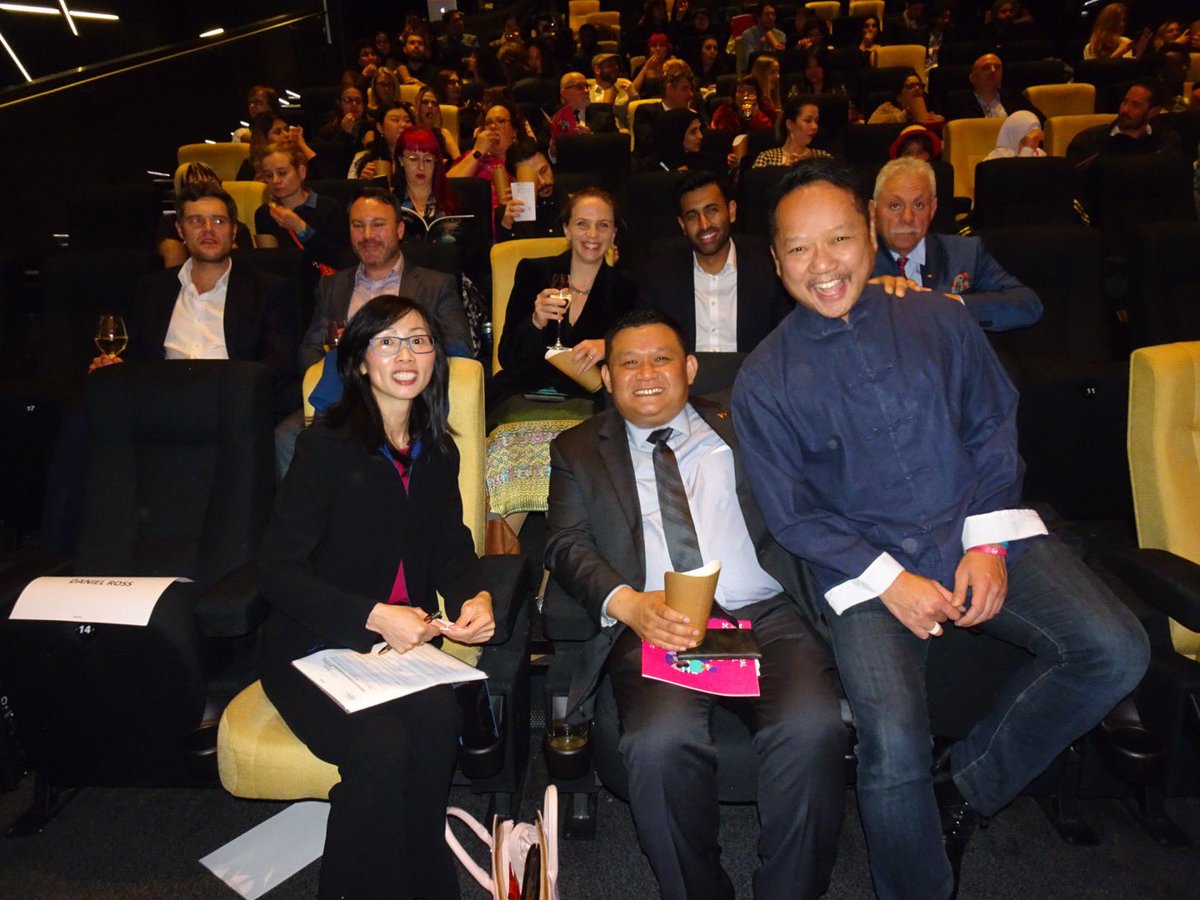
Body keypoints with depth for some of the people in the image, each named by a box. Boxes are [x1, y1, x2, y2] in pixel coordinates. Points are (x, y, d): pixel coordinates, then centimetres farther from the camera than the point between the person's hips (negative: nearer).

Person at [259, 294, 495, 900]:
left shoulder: (438, 453, 9)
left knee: (437, 721, -26)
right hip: (313, 649, -4)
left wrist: (475, 598, -12)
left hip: (403, 643, 4)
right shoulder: (327, 446, -9)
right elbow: (278, 571, -12)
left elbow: (450, 548, 12)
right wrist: (376, 617, -23)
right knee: (381, 746, -29)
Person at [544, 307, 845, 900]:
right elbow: (567, 545, 4)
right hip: (654, 624, 0)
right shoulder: (578, 450, 18)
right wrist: (629, 604, -13)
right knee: (660, 743, -29)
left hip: (765, 613, 1)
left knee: (812, 730, -27)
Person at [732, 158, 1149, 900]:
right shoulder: (765, 379, -2)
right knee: (893, 742, -24)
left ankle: (964, 785, 4)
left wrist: (988, 543, -6)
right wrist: (889, 579, -12)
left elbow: (994, 431, 8)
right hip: (866, 564, -3)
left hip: (983, 535, 4)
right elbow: (792, 513, -1)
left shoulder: (942, 323, 5)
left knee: (1117, 651, -18)